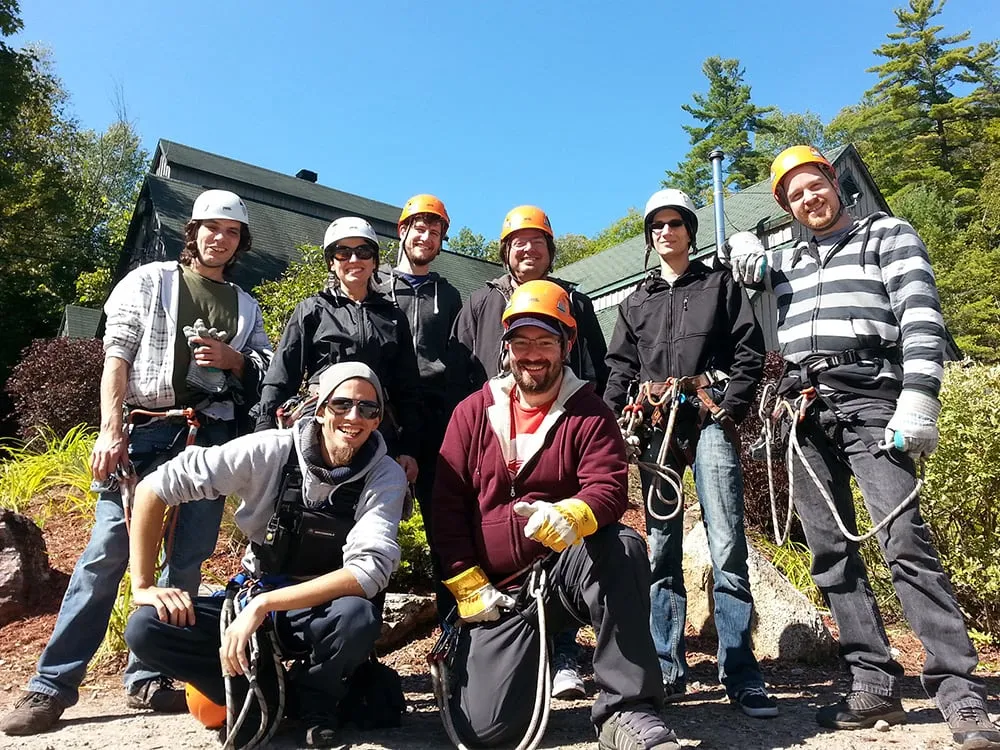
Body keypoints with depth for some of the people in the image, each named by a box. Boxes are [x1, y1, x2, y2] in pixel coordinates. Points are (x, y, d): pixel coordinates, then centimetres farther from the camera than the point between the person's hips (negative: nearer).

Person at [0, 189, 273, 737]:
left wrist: (233, 359, -4)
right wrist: (110, 430, -11)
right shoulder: (149, 282, 9)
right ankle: (52, 685, 2)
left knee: (187, 560, 2)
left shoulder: (246, 307, 18)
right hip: (147, 429, -3)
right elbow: (116, 357, 0)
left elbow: (265, 374, 18)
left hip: (212, 437, 3)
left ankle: (149, 677, 13)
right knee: (107, 553, -8)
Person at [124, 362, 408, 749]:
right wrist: (143, 584, -16)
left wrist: (263, 606, -33)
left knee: (359, 617, -36)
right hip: (253, 600, 2)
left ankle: (313, 702, -2)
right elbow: (154, 487, -13)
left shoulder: (386, 476, -18)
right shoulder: (271, 449, -16)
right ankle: (261, 696, 2)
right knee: (145, 628, -20)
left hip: (324, 611, -1)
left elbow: (369, 572, -29)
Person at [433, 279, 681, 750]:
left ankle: (626, 709, -22)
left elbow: (609, 487, -14)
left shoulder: (589, 413, 0)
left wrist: (570, 516, -37)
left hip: (567, 567, 0)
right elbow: (446, 504, 2)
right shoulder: (473, 412, 3)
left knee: (623, 548, -34)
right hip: (498, 592, 1)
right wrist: (466, 585, -4)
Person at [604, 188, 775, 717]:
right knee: (662, 549, 4)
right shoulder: (635, 302, 21)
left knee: (727, 546, -10)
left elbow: (750, 352, 5)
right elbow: (619, 370, 15)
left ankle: (741, 678, -2)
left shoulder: (720, 286, 14)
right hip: (654, 426, 3)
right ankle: (668, 670, 12)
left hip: (708, 419, -3)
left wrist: (729, 408, -8)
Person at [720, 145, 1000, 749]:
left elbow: (921, 315, -3)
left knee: (906, 542, -15)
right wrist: (742, 248, 11)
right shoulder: (789, 259, 25)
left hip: (870, 403, -5)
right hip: (807, 414, 5)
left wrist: (918, 399, -17)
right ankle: (876, 684, 8)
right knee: (831, 553, 1)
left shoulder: (889, 235, 11)